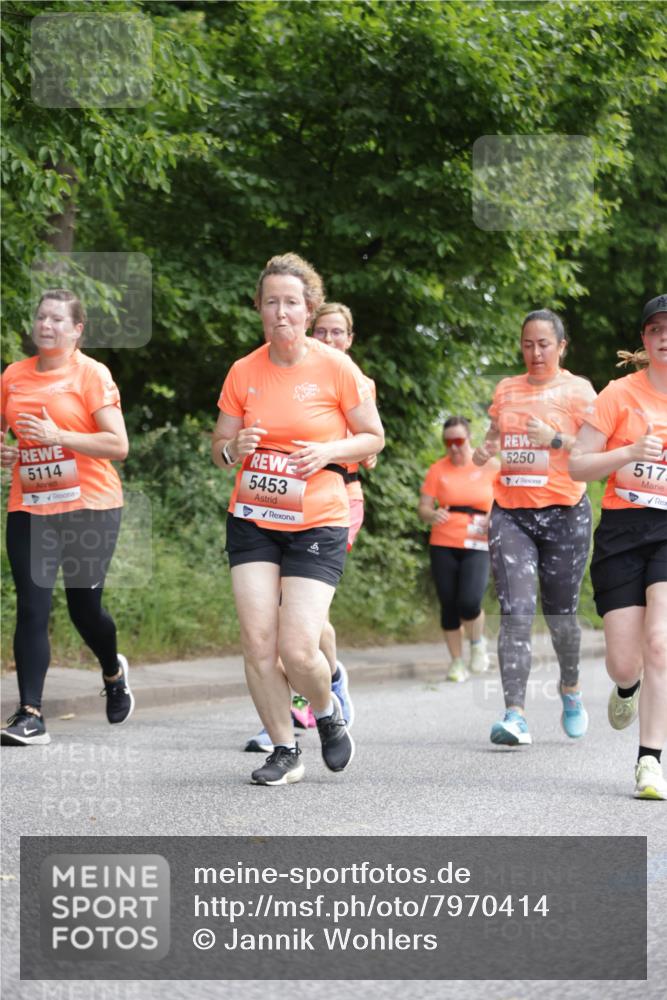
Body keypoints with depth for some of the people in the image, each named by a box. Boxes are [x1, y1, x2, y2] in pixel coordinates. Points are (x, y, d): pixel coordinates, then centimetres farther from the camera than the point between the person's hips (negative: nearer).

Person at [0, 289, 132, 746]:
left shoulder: (92, 374, -6)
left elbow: (118, 445, -13)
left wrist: (58, 436, -20)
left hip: (89, 506, -3)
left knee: (84, 606, 7)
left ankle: (114, 672, 40)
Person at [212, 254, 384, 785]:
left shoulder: (335, 367, -5)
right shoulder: (243, 372, 3)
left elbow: (374, 437, 4)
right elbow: (219, 448, 12)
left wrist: (329, 452, -15)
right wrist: (233, 448, -12)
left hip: (318, 523, -3)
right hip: (252, 519, 3)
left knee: (297, 648, -12)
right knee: (257, 641, -6)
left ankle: (329, 711, 22)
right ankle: (285, 751, 11)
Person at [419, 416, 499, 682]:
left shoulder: (491, 466, 3)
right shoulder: (438, 470, 5)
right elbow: (423, 507, 3)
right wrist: (432, 515, -20)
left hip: (477, 546, -2)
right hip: (443, 546, 2)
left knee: (469, 602, -18)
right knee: (449, 605, 1)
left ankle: (477, 642, 13)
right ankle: (457, 662, 16)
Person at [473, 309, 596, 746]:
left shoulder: (578, 390, 1)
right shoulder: (506, 390, 14)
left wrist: (555, 440, -20)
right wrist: (484, 451, 2)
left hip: (564, 513, -2)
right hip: (511, 512, 2)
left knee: (560, 612, 7)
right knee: (516, 612, -12)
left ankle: (571, 689, 36)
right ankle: (516, 714, -18)